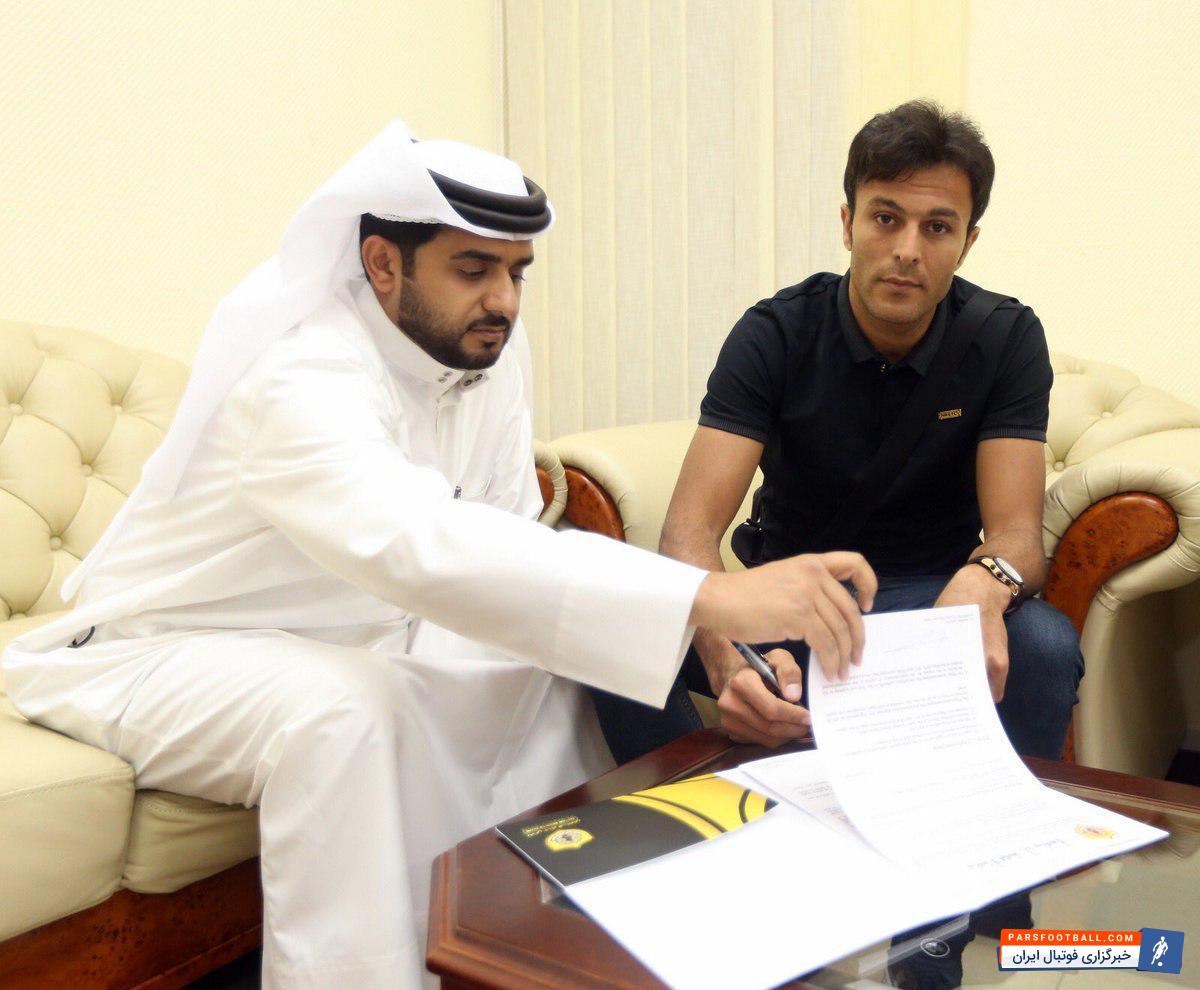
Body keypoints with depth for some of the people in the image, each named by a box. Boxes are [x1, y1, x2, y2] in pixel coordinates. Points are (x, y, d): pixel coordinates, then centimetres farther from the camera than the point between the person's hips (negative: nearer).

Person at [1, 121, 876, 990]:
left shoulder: (484, 353, -7)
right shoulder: (305, 384, -32)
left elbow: (514, 540, -5)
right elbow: (419, 545, -51)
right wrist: (711, 599, -57)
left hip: (351, 636, 8)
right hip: (167, 653, -7)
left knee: (554, 660, -5)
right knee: (348, 709, -35)